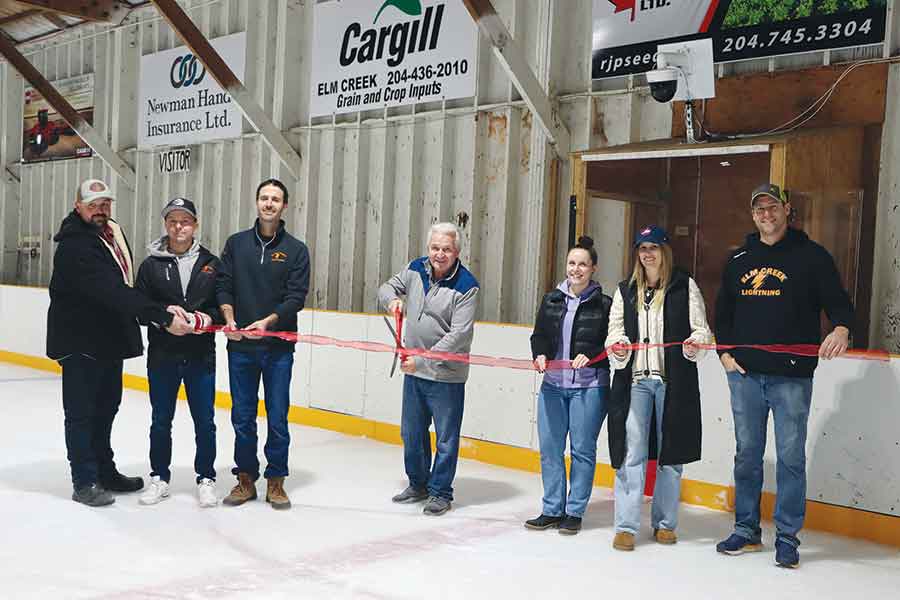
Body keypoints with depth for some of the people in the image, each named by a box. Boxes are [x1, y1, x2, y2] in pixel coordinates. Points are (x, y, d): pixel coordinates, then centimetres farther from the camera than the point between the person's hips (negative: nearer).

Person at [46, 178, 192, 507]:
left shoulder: (114, 235, 8)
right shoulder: (74, 245, -21)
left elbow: (125, 287, 12)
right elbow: (112, 293, -31)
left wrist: (161, 310, -5)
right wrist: (162, 316, -35)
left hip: (110, 340, 9)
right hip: (80, 341, -9)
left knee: (106, 406, 18)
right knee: (82, 412, 2)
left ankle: (105, 471, 32)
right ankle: (85, 482, 12)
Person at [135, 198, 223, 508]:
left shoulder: (211, 263, 3)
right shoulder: (151, 264, 2)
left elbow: (223, 304, 5)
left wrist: (208, 318, -15)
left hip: (201, 356, 0)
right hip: (162, 356, 0)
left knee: (205, 421, 5)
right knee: (161, 421, 10)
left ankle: (206, 479, 19)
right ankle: (159, 479, 25)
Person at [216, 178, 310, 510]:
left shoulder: (296, 250, 2)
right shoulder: (236, 243, 9)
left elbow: (296, 297, -5)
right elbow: (223, 286, 6)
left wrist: (267, 321, -18)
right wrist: (229, 318, -11)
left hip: (278, 347, -2)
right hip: (240, 346, 2)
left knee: (277, 417, 3)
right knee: (242, 416, 8)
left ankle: (275, 481, 15)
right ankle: (246, 479, 20)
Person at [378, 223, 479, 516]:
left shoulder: (466, 287, -17)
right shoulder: (415, 269, 0)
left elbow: (458, 335, -21)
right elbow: (388, 287, 16)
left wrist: (423, 358, -24)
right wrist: (392, 299, -9)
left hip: (446, 375, -6)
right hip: (413, 369, 6)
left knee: (446, 437, 4)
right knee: (411, 432, 18)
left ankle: (440, 492, 19)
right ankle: (418, 484, 36)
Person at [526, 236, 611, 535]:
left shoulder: (604, 304, -2)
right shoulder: (551, 300, 9)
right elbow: (539, 335, 9)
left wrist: (590, 357, -18)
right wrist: (540, 355, -10)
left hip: (589, 386, -4)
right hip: (553, 385, 4)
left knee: (582, 449, 2)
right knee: (549, 448, 7)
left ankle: (574, 512, 15)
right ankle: (552, 510, 20)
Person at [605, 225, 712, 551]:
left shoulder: (685, 286, 4)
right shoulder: (625, 290, 13)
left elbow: (700, 326, 2)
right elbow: (616, 327, 14)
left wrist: (694, 343, -19)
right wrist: (617, 344, -8)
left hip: (674, 381, -1)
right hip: (635, 379, 1)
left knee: (670, 453, 8)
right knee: (632, 453, -4)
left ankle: (665, 523, 21)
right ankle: (626, 526, 1)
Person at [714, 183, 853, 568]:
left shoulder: (811, 256, 2)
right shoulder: (738, 259, 14)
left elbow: (838, 301, -2)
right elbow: (723, 312, 19)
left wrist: (841, 328, -24)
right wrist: (725, 353, 7)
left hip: (792, 375, -4)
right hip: (744, 373, 4)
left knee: (790, 456, 0)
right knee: (747, 454, 10)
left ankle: (787, 537, 10)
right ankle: (746, 530, 21)